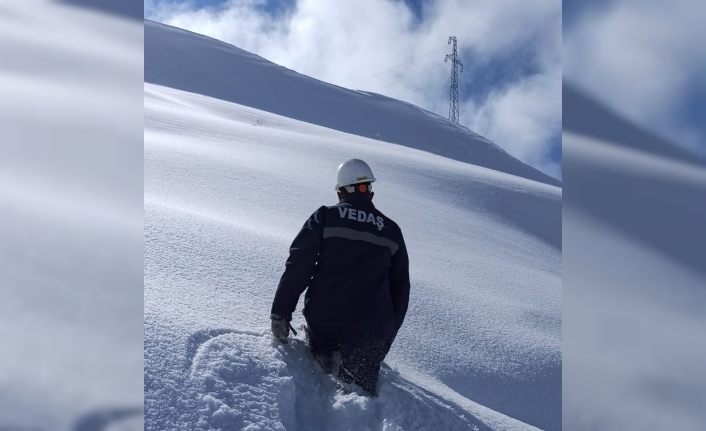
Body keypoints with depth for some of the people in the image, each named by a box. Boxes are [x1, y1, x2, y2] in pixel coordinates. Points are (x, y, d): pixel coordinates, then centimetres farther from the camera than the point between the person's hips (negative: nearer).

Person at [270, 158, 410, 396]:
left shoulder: (325, 218, 2)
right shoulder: (391, 231, 11)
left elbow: (297, 267, -6)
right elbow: (401, 287, 17)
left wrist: (281, 312, -4)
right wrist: (388, 334, 26)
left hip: (324, 320, -1)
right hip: (371, 329, 1)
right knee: (363, 389, 9)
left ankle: (323, 359, 0)